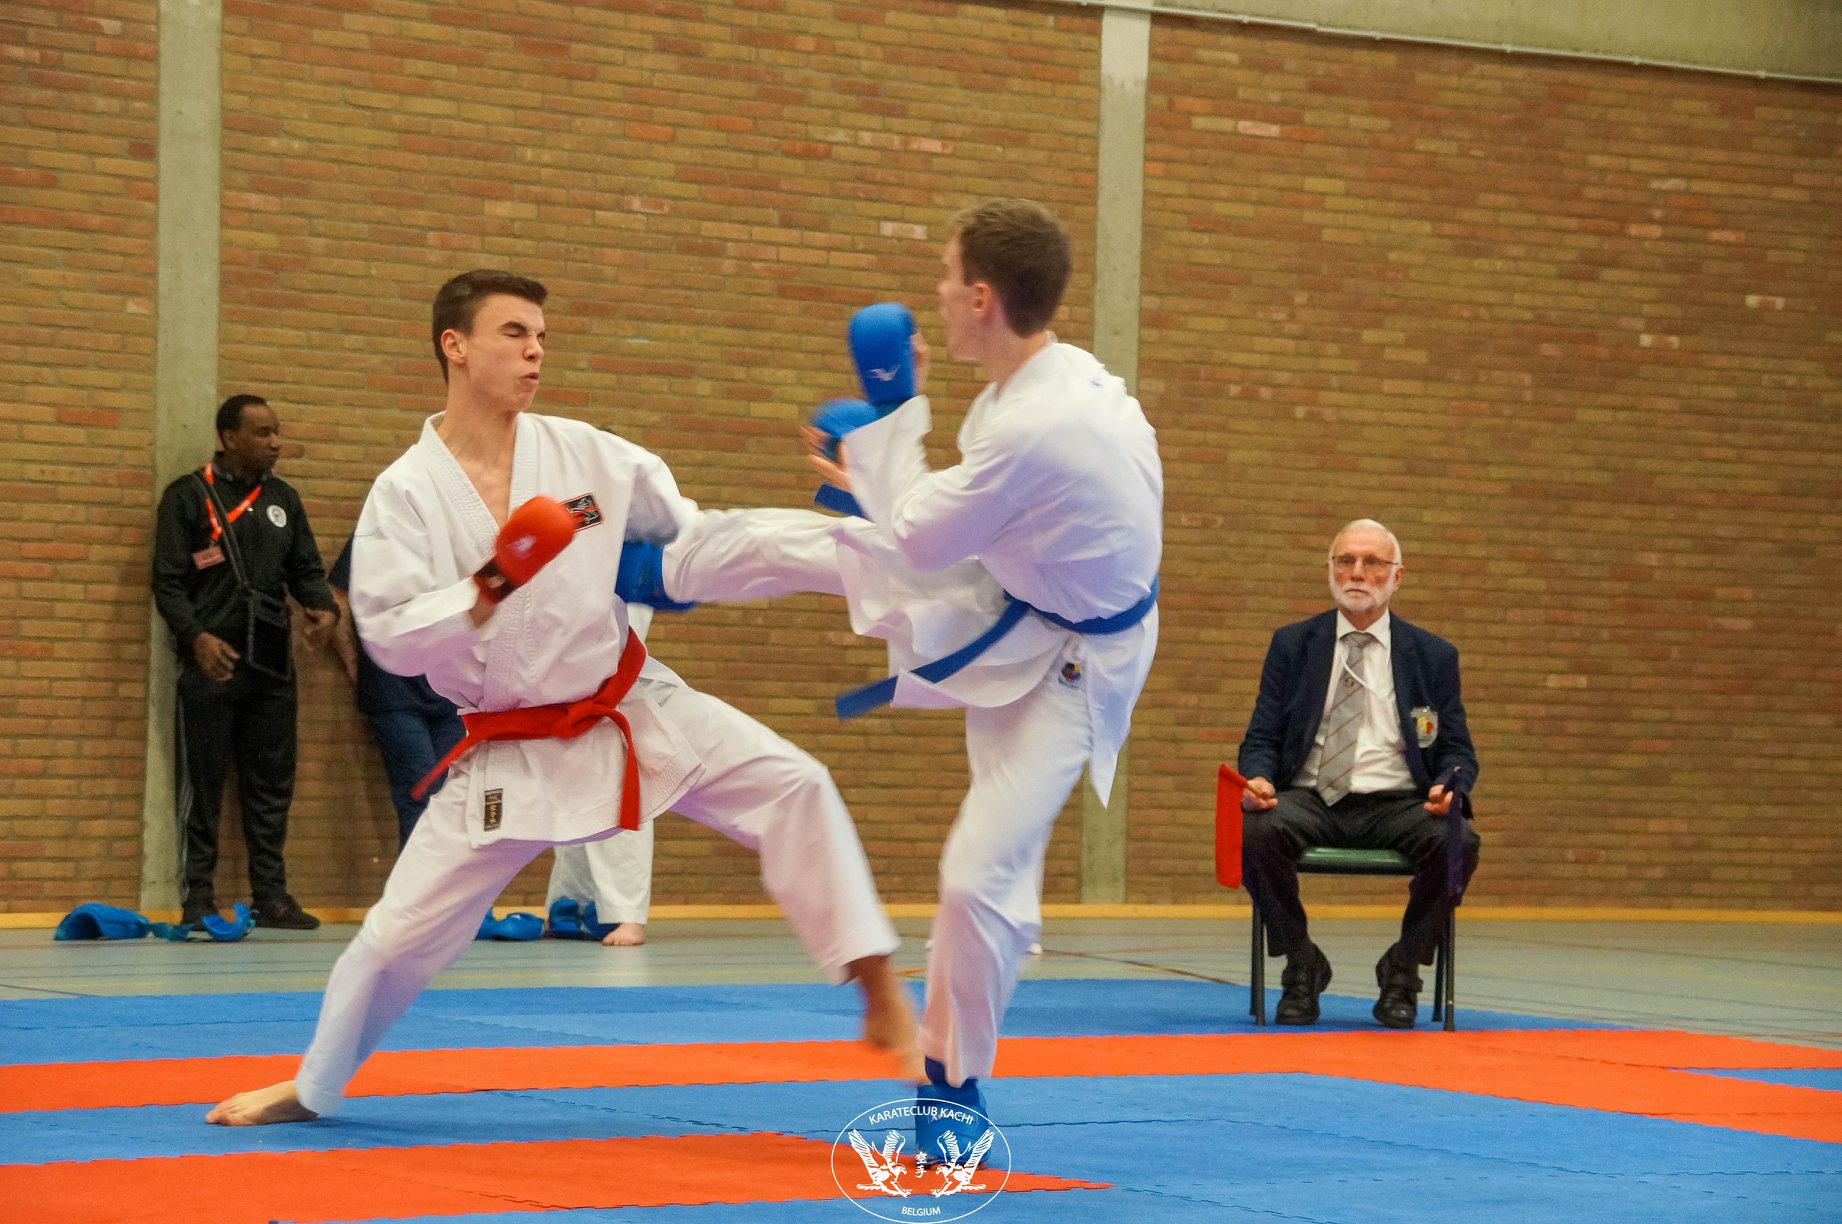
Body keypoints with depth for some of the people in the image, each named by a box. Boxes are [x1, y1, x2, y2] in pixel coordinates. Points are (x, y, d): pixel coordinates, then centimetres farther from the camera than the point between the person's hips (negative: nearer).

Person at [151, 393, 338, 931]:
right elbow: (168, 582, -5)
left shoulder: (283, 499, 15)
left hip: (272, 665, 5)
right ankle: (197, 898, 3)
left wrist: (324, 607, -6)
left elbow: (306, 569, 16)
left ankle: (271, 895, 11)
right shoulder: (189, 496, -1)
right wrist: (196, 636, -20)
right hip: (210, 664, -5)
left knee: (272, 785, 6)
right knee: (202, 784, -1)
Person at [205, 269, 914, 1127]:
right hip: (510, 756, -2)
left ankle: (878, 992, -7)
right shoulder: (405, 493, -11)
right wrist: (488, 589, -27)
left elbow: (685, 530, 11)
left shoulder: (584, 454, -4)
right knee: (402, 933, -2)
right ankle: (313, 1086, 23)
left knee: (792, 787, -14)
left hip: (635, 712, 2)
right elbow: (389, 638, -16)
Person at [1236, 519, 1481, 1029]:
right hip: (1309, 799, 0)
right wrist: (1257, 779, -14)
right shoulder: (1292, 644, 13)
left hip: (1398, 805, 0)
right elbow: (1261, 738, 10)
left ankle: (1402, 969, -8)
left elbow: (1458, 753, 10)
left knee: (1458, 842, -32)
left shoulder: (1434, 656, 12)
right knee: (1256, 831, -34)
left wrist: (1449, 787, -15)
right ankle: (1301, 967, -10)